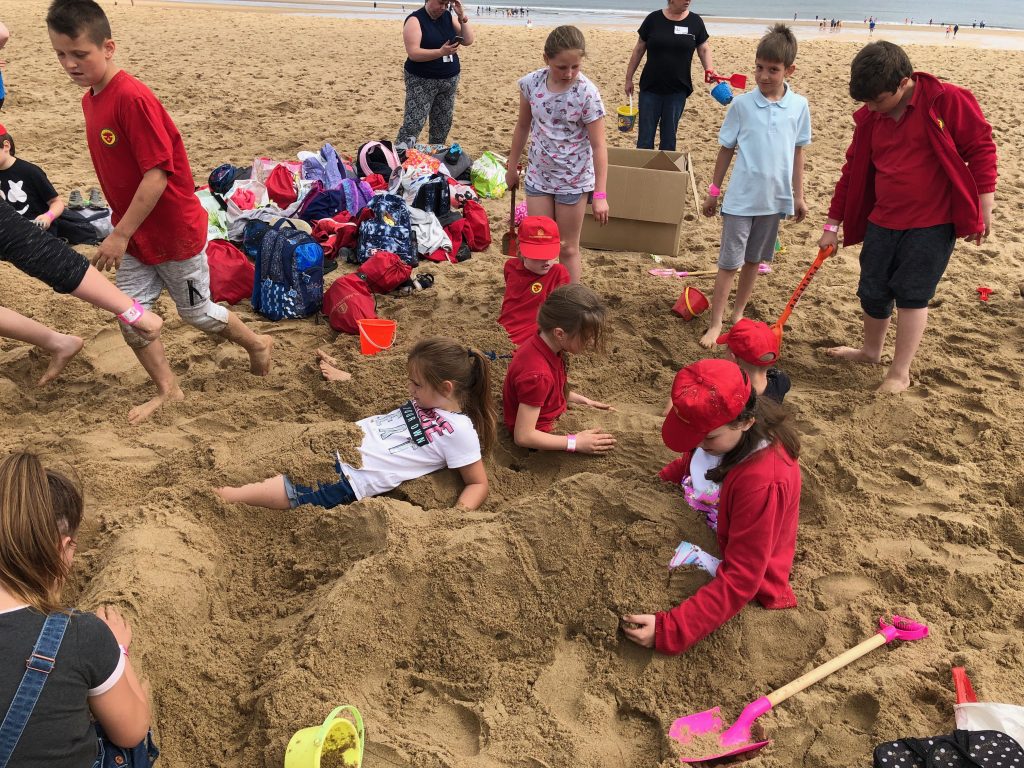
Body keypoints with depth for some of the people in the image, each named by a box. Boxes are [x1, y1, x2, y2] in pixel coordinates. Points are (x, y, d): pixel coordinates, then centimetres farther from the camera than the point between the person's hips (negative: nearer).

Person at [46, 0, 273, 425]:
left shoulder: (132, 98, -23)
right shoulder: (90, 99, 4)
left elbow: (157, 174, -26)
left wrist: (120, 235, -23)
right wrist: (122, 232, 14)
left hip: (175, 232, -8)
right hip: (134, 236, 8)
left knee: (197, 313, 10)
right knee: (131, 318, 7)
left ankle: (257, 345, 34)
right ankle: (167, 389, 24)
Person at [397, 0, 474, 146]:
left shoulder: (449, 17, 6)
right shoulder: (415, 20, -10)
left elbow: (468, 41, 3)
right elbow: (413, 53, -20)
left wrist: (462, 17, -10)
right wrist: (441, 52, -30)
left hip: (449, 79, 6)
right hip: (422, 80, -6)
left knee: (443, 123, 10)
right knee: (413, 124, -12)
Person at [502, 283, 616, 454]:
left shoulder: (546, 344, -9)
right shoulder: (537, 375, -35)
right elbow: (523, 436, -31)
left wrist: (583, 401, 2)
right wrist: (576, 443, -30)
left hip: (554, 418, 9)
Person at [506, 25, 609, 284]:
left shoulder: (587, 93, -18)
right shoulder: (531, 83, -7)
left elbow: (599, 146, -15)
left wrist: (600, 194, -18)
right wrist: (512, 167, 16)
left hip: (574, 180, -3)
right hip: (538, 175, 4)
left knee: (567, 248, 6)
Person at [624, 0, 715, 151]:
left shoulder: (695, 21, 1)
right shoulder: (653, 19, -2)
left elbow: (704, 49, 8)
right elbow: (639, 50, 5)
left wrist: (709, 70, -11)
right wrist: (629, 78, 5)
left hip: (677, 90, 1)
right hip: (650, 88, -1)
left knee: (669, 135, 7)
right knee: (645, 134, 3)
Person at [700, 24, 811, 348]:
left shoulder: (799, 106, -1)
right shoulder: (742, 104, -7)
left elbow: (797, 152, 7)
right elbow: (726, 149, 1)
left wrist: (798, 195, 9)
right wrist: (714, 190, 4)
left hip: (775, 199, 3)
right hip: (740, 198, -2)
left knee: (754, 260, 15)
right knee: (729, 262, 1)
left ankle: (738, 313, 30)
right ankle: (715, 324, 8)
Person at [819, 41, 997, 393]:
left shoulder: (948, 101, -11)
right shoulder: (869, 118, 3)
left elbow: (981, 149, -6)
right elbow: (853, 170, 11)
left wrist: (983, 209, -8)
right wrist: (832, 225, 12)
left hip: (932, 223, -5)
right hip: (883, 222, 5)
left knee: (912, 295, -1)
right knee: (872, 291, 12)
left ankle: (900, 373, 11)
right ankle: (871, 350, 37)